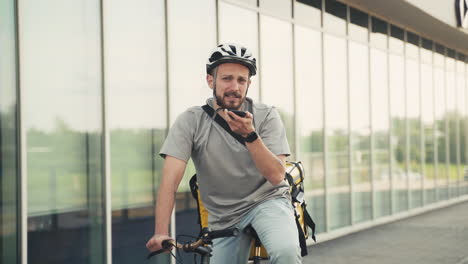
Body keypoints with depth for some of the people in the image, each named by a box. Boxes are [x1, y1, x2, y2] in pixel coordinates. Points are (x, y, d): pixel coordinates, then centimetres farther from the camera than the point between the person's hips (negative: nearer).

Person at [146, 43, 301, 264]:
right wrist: (161, 234, -33)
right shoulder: (190, 121, -11)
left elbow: (276, 175, -18)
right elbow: (170, 179, -21)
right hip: (223, 218, 2)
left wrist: (250, 135, -33)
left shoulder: (266, 116, -9)